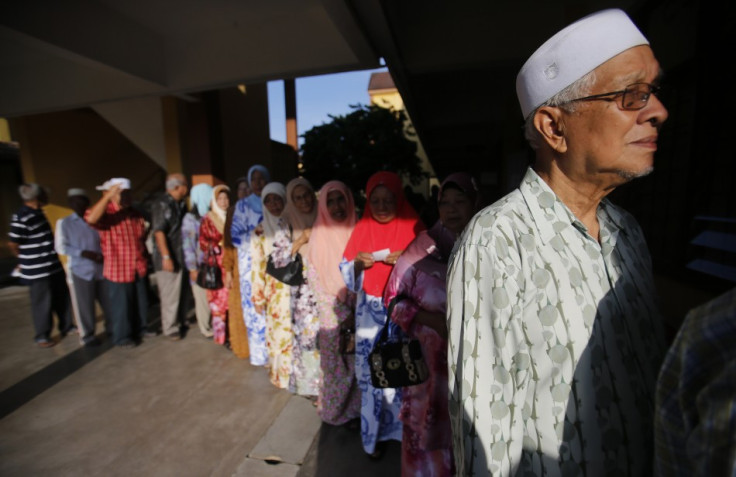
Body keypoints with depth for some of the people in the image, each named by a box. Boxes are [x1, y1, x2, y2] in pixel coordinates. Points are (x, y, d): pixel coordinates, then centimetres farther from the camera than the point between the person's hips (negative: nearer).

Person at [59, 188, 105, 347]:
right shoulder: (65, 223, 1)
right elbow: (62, 246, -5)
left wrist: (102, 255, -8)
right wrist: (83, 253, -17)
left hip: (100, 268, 2)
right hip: (80, 270, -2)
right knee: (84, 305, 3)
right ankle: (87, 335, 18)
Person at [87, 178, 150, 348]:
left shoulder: (135, 213, 9)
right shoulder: (106, 213, -12)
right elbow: (91, 218, -37)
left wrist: (145, 256, 16)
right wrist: (108, 196, -33)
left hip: (139, 268, 6)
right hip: (118, 269, -6)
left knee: (141, 302, 18)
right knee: (121, 305, 7)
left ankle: (141, 328, 36)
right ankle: (122, 337, 24)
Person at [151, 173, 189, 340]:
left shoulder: (178, 204, 10)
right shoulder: (162, 204, -14)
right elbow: (159, 232, -19)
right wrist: (166, 257, -22)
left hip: (178, 256, 8)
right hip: (167, 257, -8)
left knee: (176, 292, 16)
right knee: (169, 294, 2)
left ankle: (175, 323, 30)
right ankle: (170, 328, 15)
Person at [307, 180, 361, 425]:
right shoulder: (319, 236, -3)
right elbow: (313, 278, -3)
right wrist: (340, 311, -8)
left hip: (358, 313, 1)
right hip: (332, 316, -1)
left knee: (358, 363, 8)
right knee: (334, 366, 8)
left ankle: (356, 409, 29)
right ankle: (336, 411, 31)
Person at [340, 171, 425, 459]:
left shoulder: (413, 227, -2)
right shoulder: (362, 229, 4)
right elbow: (348, 275, 5)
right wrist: (358, 263, -16)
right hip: (370, 314, 2)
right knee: (372, 372, 8)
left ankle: (404, 428, 33)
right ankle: (375, 431, 31)